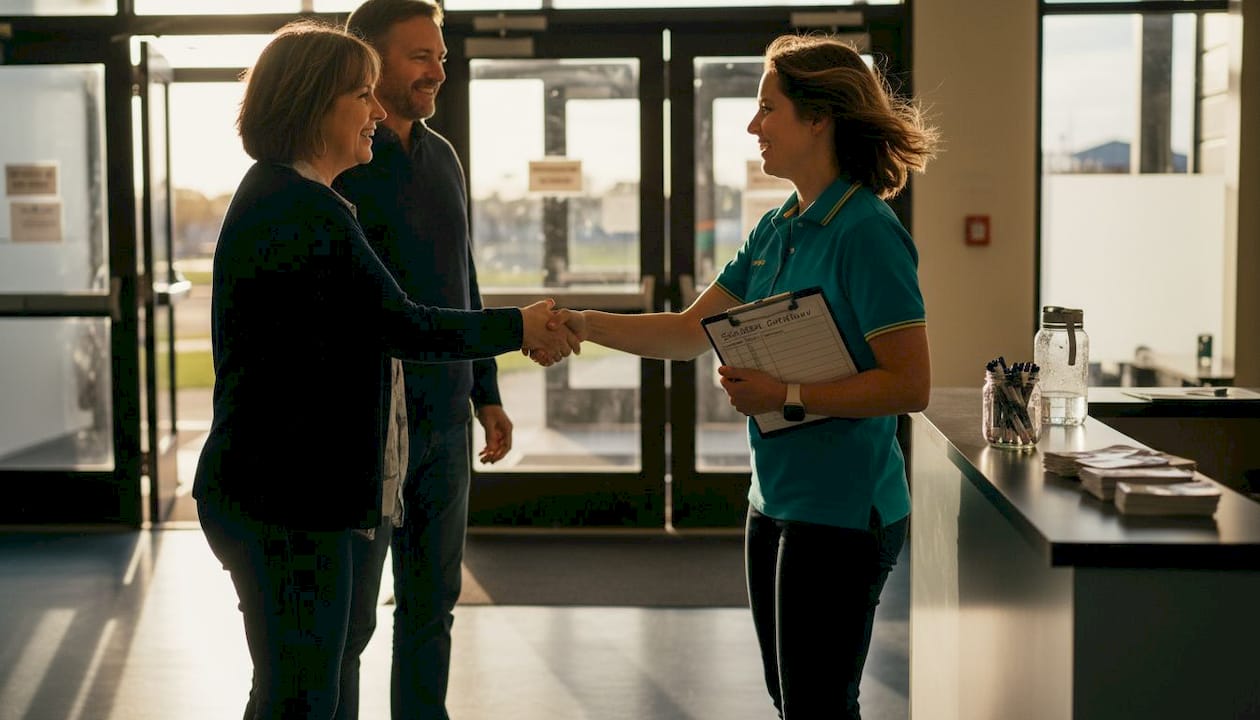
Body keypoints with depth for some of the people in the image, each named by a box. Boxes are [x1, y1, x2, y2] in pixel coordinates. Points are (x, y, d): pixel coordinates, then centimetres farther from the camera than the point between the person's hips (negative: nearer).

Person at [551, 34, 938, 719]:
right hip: (775, 502, 9)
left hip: (840, 510, -9)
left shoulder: (867, 234, -17)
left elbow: (909, 385, -20)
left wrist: (785, 394, -21)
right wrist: (582, 323, 4)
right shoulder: (777, 230, 10)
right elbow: (689, 331, 13)